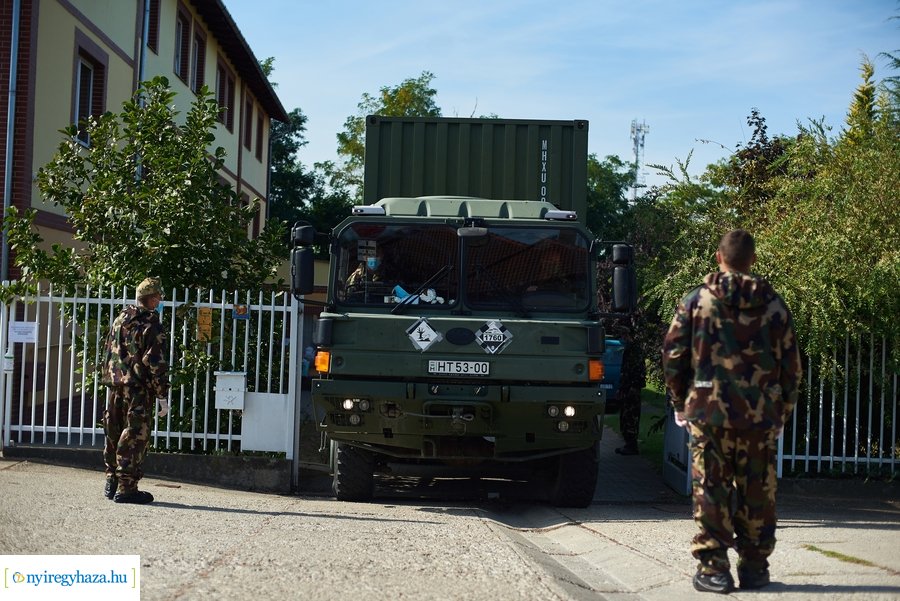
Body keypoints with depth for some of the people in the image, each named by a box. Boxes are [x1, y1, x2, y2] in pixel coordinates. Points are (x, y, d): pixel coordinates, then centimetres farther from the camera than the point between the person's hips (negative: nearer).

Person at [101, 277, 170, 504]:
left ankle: (111, 483, 23)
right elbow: (155, 362, -15)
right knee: (135, 437, -3)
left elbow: (109, 352, 17)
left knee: (114, 434, 14)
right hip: (139, 389, -7)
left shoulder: (120, 319, 11)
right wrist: (162, 395, -12)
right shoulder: (151, 325, -11)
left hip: (115, 385, 7)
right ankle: (126, 487, -2)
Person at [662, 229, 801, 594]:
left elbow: (673, 355, 0)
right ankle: (754, 568, 16)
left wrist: (681, 403, 13)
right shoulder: (774, 305, 4)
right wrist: (783, 411, 17)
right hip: (761, 416, 2)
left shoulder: (696, 300, -1)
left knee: (711, 491, 3)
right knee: (757, 493, 9)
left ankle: (713, 568, 3)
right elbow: (792, 364, 7)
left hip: (709, 413, -1)